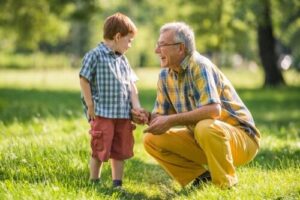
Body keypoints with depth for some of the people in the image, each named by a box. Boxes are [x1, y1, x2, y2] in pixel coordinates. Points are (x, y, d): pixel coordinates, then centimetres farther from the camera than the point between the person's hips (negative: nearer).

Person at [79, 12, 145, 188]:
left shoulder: (123, 60, 15)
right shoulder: (95, 56, -8)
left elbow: (131, 84, 14)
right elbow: (84, 80, -9)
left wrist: (136, 106, 1)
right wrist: (90, 106, -11)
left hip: (123, 114, 7)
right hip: (102, 113, -7)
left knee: (120, 151, 10)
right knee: (100, 150, -2)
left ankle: (117, 184, 19)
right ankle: (94, 182, 13)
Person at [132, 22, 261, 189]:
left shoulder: (199, 66, -23)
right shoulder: (165, 75, 1)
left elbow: (213, 110, -36)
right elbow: (162, 114, 5)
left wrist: (172, 120, -33)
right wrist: (148, 117, -18)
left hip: (241, 137, -7)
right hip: (201, 138, 7)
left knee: (205, 127, -39)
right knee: (151, 139, -5)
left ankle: (226, 186, -15)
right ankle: (202, 176, 5)